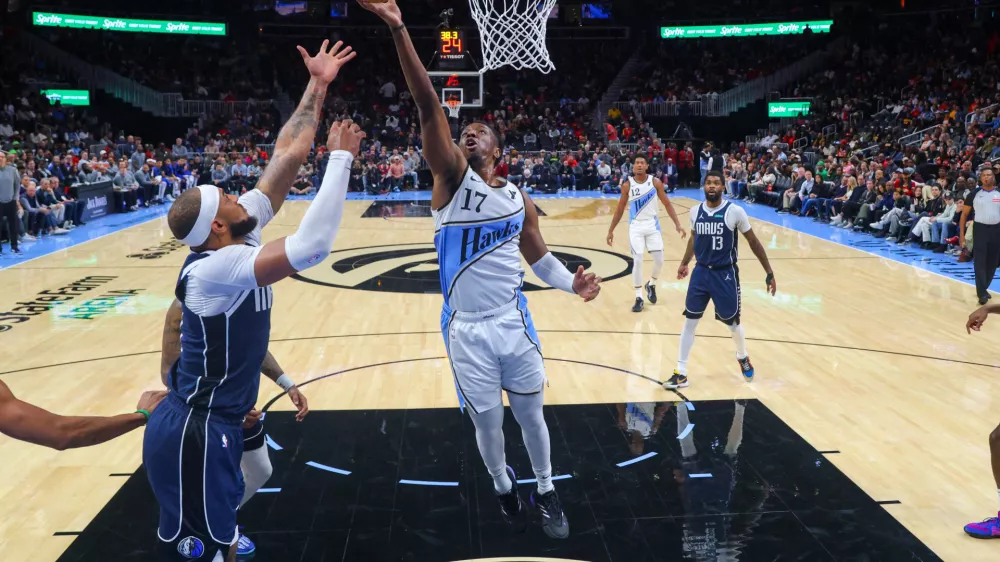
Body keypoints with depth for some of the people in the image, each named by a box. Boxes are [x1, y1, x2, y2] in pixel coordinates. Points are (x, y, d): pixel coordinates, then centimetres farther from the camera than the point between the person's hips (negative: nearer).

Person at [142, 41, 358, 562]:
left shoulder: (238, 237, -1)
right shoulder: (216, 267, -26)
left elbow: (287, 154, 1)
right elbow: (312, 246, -39)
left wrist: (317, 86, 1)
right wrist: (341, 157, -30)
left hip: (214, 423, 9)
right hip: (195, 435, -9)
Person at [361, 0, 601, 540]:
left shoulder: (519, 199, 5)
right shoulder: (451, 178, -6)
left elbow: (539, 257, 16)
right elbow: (428, 107, -18)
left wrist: (571, 282, -6)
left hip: (514, 322, 2)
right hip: (466, 330, -2)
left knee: (531, 414, 15)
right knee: (487, 423, 12)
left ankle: (546, 492, 38)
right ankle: (503, 487, 40)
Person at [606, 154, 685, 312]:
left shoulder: (655, 182, -4)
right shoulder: (627, 185, -4)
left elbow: (667, 204, 1)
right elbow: (620, 209, 5)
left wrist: (677, 224, -6)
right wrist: (611, 230, 4)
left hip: (653, 225, 1)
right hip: (636, 227, -1)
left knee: (659, 260, -3)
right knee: (637, 261, -9)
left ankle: (651, 284, 28)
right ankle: (639, 298, 1)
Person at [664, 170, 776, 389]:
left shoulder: (734, 211, -12)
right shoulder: (695, 211, -1)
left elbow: (753, 242, -3)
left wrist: (769, 273, -2)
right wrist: (685, 262, 19)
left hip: (725, 274, -3)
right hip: (701, 272, 3)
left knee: (732, 322, 10)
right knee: (689, 321, 1)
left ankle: (743, 357, 42)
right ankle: (680, 373, 8)